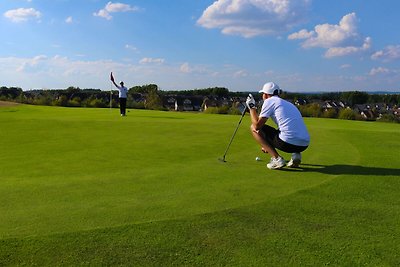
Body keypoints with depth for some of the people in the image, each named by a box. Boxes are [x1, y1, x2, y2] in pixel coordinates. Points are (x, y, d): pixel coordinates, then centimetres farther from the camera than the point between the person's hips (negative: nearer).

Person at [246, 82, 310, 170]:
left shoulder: (269, 101, 4)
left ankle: (276, 158, -2)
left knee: (254, 128, 9)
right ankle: (296, 154, 11)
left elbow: (257, 125, -1)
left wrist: (251, 107, 13)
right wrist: (269, 145, 45)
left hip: (288, 143, -8)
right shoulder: (288, 103, 28)